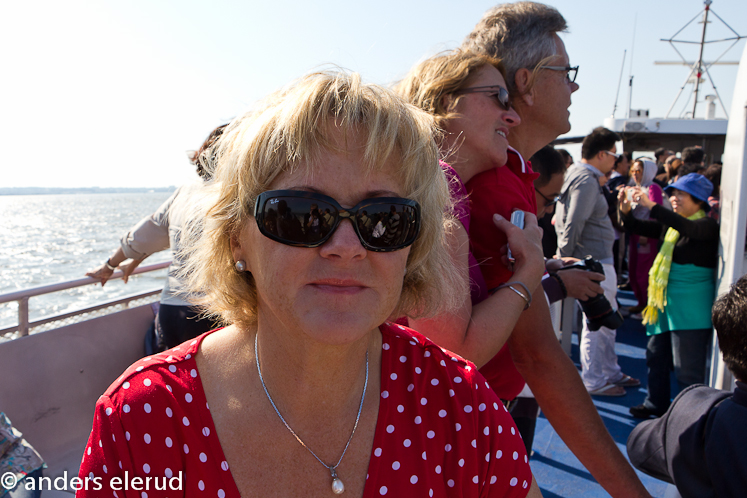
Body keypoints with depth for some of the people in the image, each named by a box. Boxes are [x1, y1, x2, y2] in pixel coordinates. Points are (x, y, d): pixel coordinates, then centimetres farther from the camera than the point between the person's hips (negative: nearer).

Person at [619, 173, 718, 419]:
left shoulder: (708, 226, -10)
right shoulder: (670, 224, 12)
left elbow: (687, 228, -31)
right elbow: (637, 227, 10)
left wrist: (651, 205, -38)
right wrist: (625, 209, -10)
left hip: (691, 308, -8)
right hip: (665, 302, 8)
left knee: (687, 367, -5)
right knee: (656, 356, 16)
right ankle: (656, 404, 31)